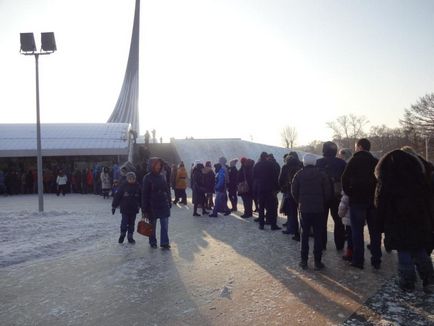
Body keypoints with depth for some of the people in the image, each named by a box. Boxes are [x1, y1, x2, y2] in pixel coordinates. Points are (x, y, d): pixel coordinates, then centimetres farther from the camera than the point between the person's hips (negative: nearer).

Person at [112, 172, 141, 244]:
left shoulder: (137, 186, -2)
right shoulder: (123, 186, -10)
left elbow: (141, 197, 9)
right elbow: (117, 196, -7)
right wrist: (114, 206, -6)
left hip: (134, 209, 3)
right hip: (125, 208, -3)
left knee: (132, 223, 11)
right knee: (124, 223, -1)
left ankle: (130, 237, 23)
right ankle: (122, 235, 21)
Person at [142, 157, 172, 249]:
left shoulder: (162, 176, 6)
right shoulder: (147, 178, -8)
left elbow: (167, 190, 12)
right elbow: (144, 194, -9)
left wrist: (169, 203, 11)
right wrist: (144, 209, -11)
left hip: (164, 205, 4)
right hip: (152, 206, -3)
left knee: (165, 225, 0)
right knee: (152, 225, 11)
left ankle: (165, 243, 5)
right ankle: (152, 242, 25)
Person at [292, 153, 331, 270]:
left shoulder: (299, 174, -2)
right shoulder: (321, 174, -3)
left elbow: (294, 191, -3)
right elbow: (327, 192, -4)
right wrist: (322, 203, 11)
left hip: (304, 209, 1)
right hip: (318, 209, -1)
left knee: (304, 234, 9)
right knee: (318, 235, 5)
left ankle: (304, 261, 11)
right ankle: (317, 262, 7)